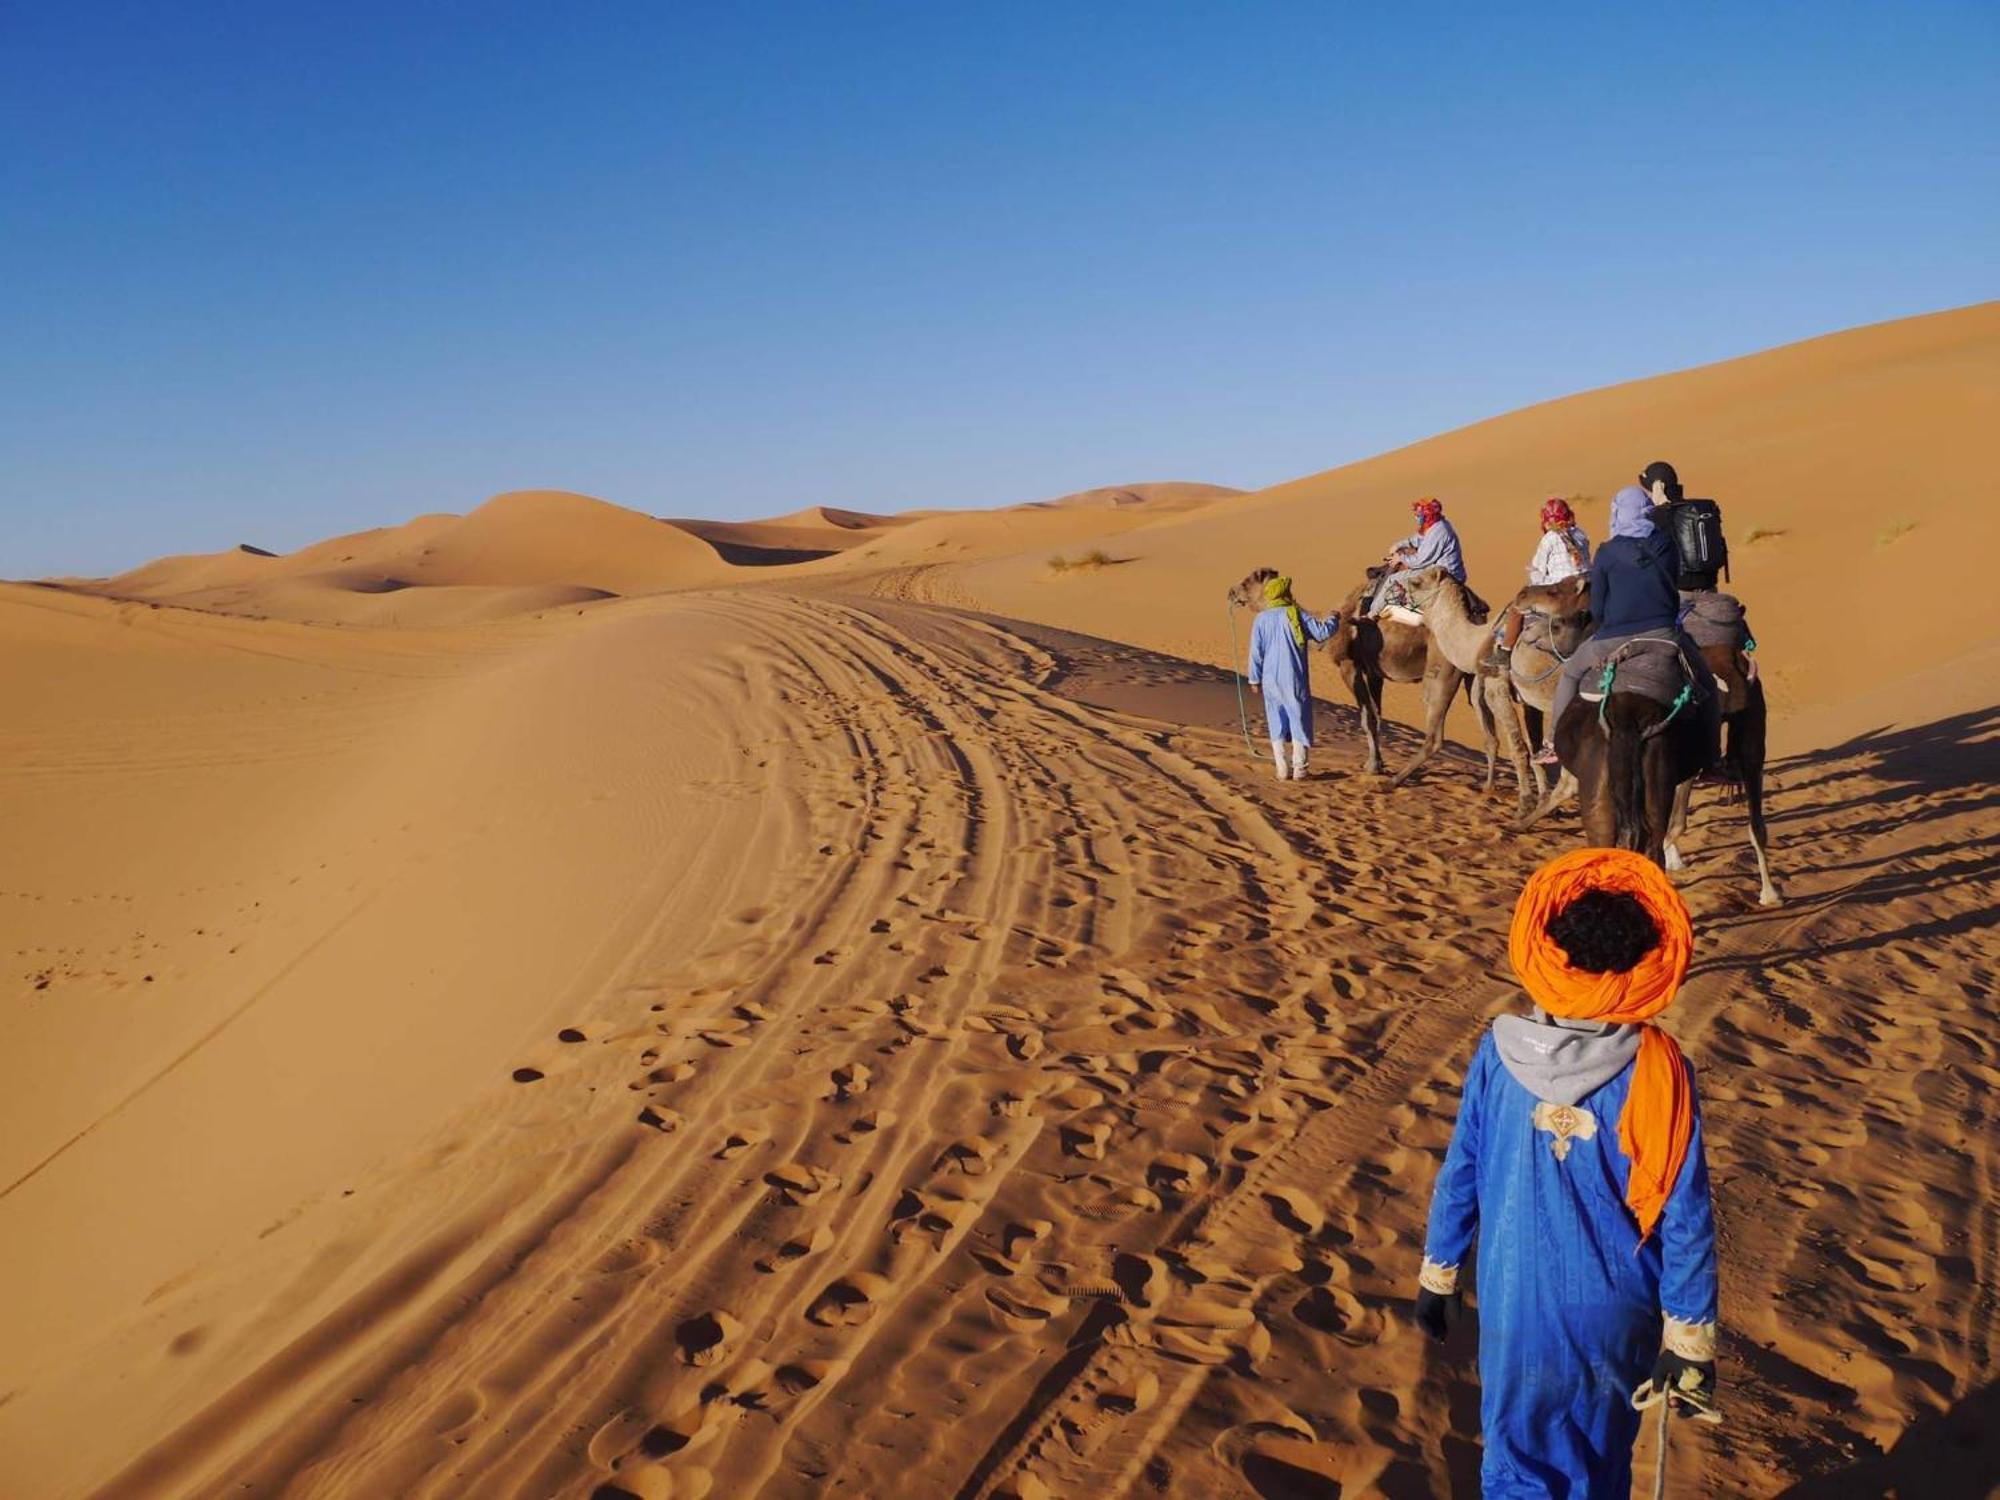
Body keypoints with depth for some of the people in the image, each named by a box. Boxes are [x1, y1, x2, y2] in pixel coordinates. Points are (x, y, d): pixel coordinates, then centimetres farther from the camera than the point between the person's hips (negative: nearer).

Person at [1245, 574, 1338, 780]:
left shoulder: (1261, 619, 0)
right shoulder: (1297, 615, -5)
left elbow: (1256, 652, 1)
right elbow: (1322, 632, -4)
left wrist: (1255, 679, 8)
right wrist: (1333, 619, 16)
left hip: (1271, 680, 2)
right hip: (1295, 679, -2)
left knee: (1277, 724, 10)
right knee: (1299, 721, 6)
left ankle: (1282, 769, 8)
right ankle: (1299, 769, 5)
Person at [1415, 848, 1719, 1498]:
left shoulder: (1499, 1054, -14)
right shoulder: (1660, 1073, -17)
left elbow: (1458, 1175, -5)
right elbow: (1686, 1219, -12)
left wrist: (1437, 1273, 9)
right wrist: (1690, 1339, -1)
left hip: (1517, 1307, 0)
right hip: (1617, 1315, 0)